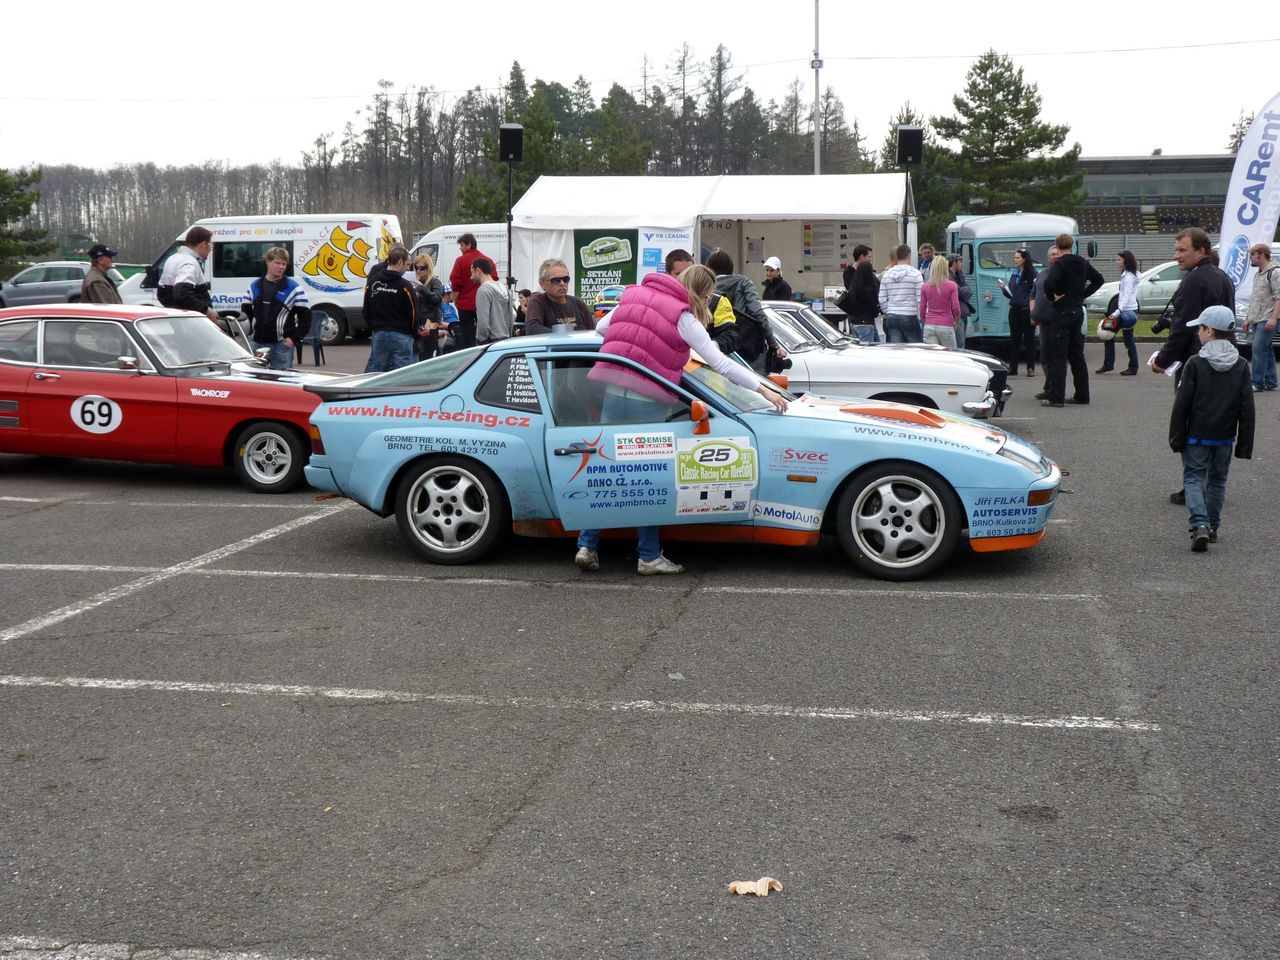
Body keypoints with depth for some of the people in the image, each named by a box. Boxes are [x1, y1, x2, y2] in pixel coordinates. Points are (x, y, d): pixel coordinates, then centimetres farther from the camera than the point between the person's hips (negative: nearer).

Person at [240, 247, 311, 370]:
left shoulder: (294, 288, -3)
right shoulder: (254, 286, 11)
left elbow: (305, 316, -3)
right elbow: (245, 311, 18)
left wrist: (294, 338, -9)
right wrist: (251, 333, 5)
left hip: (281, 345, -4)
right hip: (257, 343, 4)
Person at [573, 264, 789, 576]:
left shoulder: (633, 295, 12)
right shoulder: (684, 318, -3)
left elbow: (601, 327, 21)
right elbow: (720, 363, -4)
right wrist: (763, 388, -1)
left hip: (613, 394, 5)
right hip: (647, 404, -5)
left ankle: (587, 546, 12)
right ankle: (649, 557, 12)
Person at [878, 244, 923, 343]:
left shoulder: (886, 274, 6)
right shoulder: (915, 273, -6)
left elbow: (882, 300, 6)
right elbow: (920, 300, -8)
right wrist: (921, 319, -1)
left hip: (891, 318, 4)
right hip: (910, 317, -4)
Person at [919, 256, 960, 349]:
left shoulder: (925, 287, 2)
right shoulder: (952, 286, -5)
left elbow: (922, 310, 5)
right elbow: (956, 308, -8)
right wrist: (956, 321, 10)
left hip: (929, 327, 2)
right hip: (946, 326, -2)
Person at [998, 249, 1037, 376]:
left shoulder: (1032, 274, -7)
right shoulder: (1014, 274, 14)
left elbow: (1036, 292, -12)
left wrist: (1033, 309, -20)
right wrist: (1004, 288, -2)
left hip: (1027, 311, -6)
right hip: (1014, 310, 6)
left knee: (1029, 339, 2)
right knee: (1014, 339, 7)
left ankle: (1031, 368, 7)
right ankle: (1012, 368, 11)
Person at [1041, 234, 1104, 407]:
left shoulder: (1060, 264, -14)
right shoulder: (1083, 263, 10)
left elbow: (1049, 283, -30)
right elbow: (1099, 279, 21)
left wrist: (1052, 297, -13)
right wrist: (1083, 294, 14)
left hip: (1062, 313, -7)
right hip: (1078, 311, 7)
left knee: (1057, 356, -6)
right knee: (1077, 355, 14)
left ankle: (1056, 397, -10)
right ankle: (1082, 395, 18)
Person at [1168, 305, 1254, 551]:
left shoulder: (1195, 363, -12)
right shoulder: (1241, 366, 0)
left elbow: (1182, 403, -11)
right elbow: (1247, 408, 1)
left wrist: (1176, 436, -3)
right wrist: (1245, 444, 7)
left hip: (1197, 436, -4)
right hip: (1225, 437, 4)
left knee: (1193, 478, 2)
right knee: (1218, 480, 17)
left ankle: (1200, 524, -17)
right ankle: (1212, 527, 22)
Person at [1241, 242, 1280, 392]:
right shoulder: (1258, 274, 20)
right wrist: (1249, 318, 23)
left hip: (1267, 321, -9)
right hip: (1257, 320, 9)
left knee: (1259, 349, -13)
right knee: (1266, 351, 11)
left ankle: (1257, 383, -12)